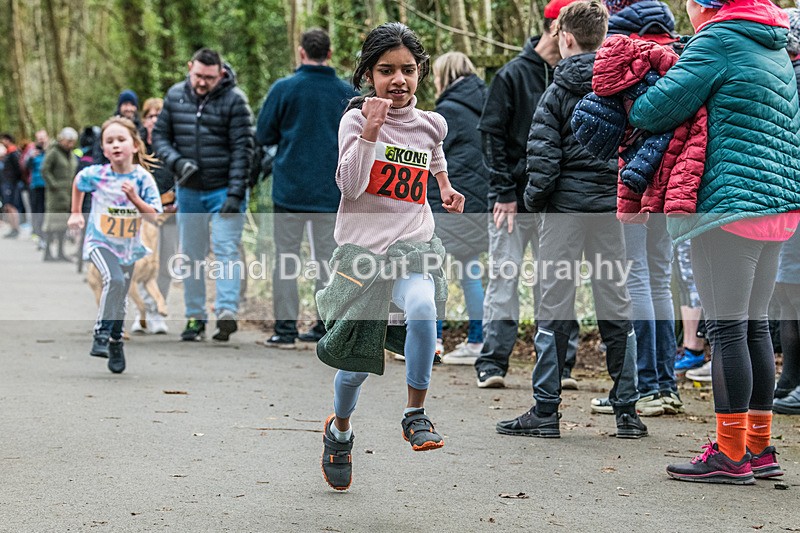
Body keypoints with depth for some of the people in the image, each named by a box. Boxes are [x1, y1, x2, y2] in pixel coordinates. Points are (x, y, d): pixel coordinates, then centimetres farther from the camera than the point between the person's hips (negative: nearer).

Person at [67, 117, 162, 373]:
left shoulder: (143, 178, -12)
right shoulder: (95, 175, -13)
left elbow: (153, 216, -12)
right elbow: (77, 184, 11)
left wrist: (135, 198, -26)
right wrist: (76, 213, 16)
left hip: (128, 245, 3)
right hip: (100, 241, -2)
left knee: (120, 299, 12)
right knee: (114, 280, -29)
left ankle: (116, 345, 32)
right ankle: (101, 334, -20)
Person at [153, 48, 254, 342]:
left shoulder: (234, 100, -9)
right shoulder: (175, 96, 3)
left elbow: (242, 149, -11)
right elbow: (159, 135, 9)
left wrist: (235, 194, -16)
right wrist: (176, 162, -12)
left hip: (224, 191, -5)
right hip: (188, 191, 5)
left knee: (226, 250, -13)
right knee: (191, 255, 9)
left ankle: (227, 311, -21)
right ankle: (195, 317, 16)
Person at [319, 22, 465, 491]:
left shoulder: (431, 124, 6)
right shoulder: (357, 119, -5)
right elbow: (351, 185, -19)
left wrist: (446, 186, 21)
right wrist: (371, 129, -24)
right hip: (359, 248, -1)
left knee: (422, 307, -33)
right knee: (357, 365, 2)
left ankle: (416, 413, -16)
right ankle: (340, 431, 34)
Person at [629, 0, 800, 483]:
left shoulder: (718, 40, -8)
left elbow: (663, 105, -14)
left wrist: (632, 114, 8)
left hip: (731, 203, -9)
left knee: (727, 329, -5)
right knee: (754, 326, 13)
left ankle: (731, 454, -3)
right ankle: (759, 447, 17)